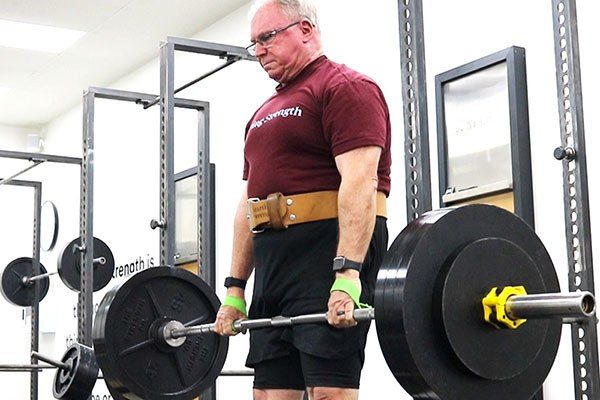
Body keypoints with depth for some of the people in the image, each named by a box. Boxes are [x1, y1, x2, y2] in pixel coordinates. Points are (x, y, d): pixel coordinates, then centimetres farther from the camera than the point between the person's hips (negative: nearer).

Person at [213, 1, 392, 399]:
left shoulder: (345, 88, -3)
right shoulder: (264, 115, 25)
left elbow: (359, 181, -16)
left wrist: (348, 275, -26)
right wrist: (235, 289, 17)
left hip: (330, 251, -9)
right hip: (274, 261, 9)